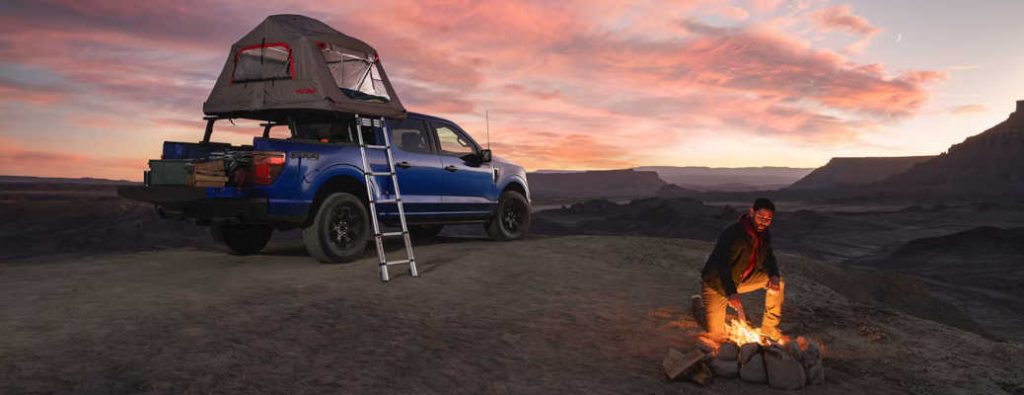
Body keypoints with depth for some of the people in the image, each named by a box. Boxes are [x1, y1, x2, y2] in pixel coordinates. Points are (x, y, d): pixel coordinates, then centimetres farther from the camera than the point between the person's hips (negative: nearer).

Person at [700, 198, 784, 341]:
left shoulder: (764, 235, -5)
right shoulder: (732, 234, -30)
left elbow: (768, 258, 6)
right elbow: (722, 265, -38)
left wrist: (774, 275, -18)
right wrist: (731, 293, -52)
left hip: (741, 279, 7)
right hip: (716, 284, -7)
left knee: (777, 282, -6)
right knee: (716, 334, -8)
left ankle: (769, 328, 6)